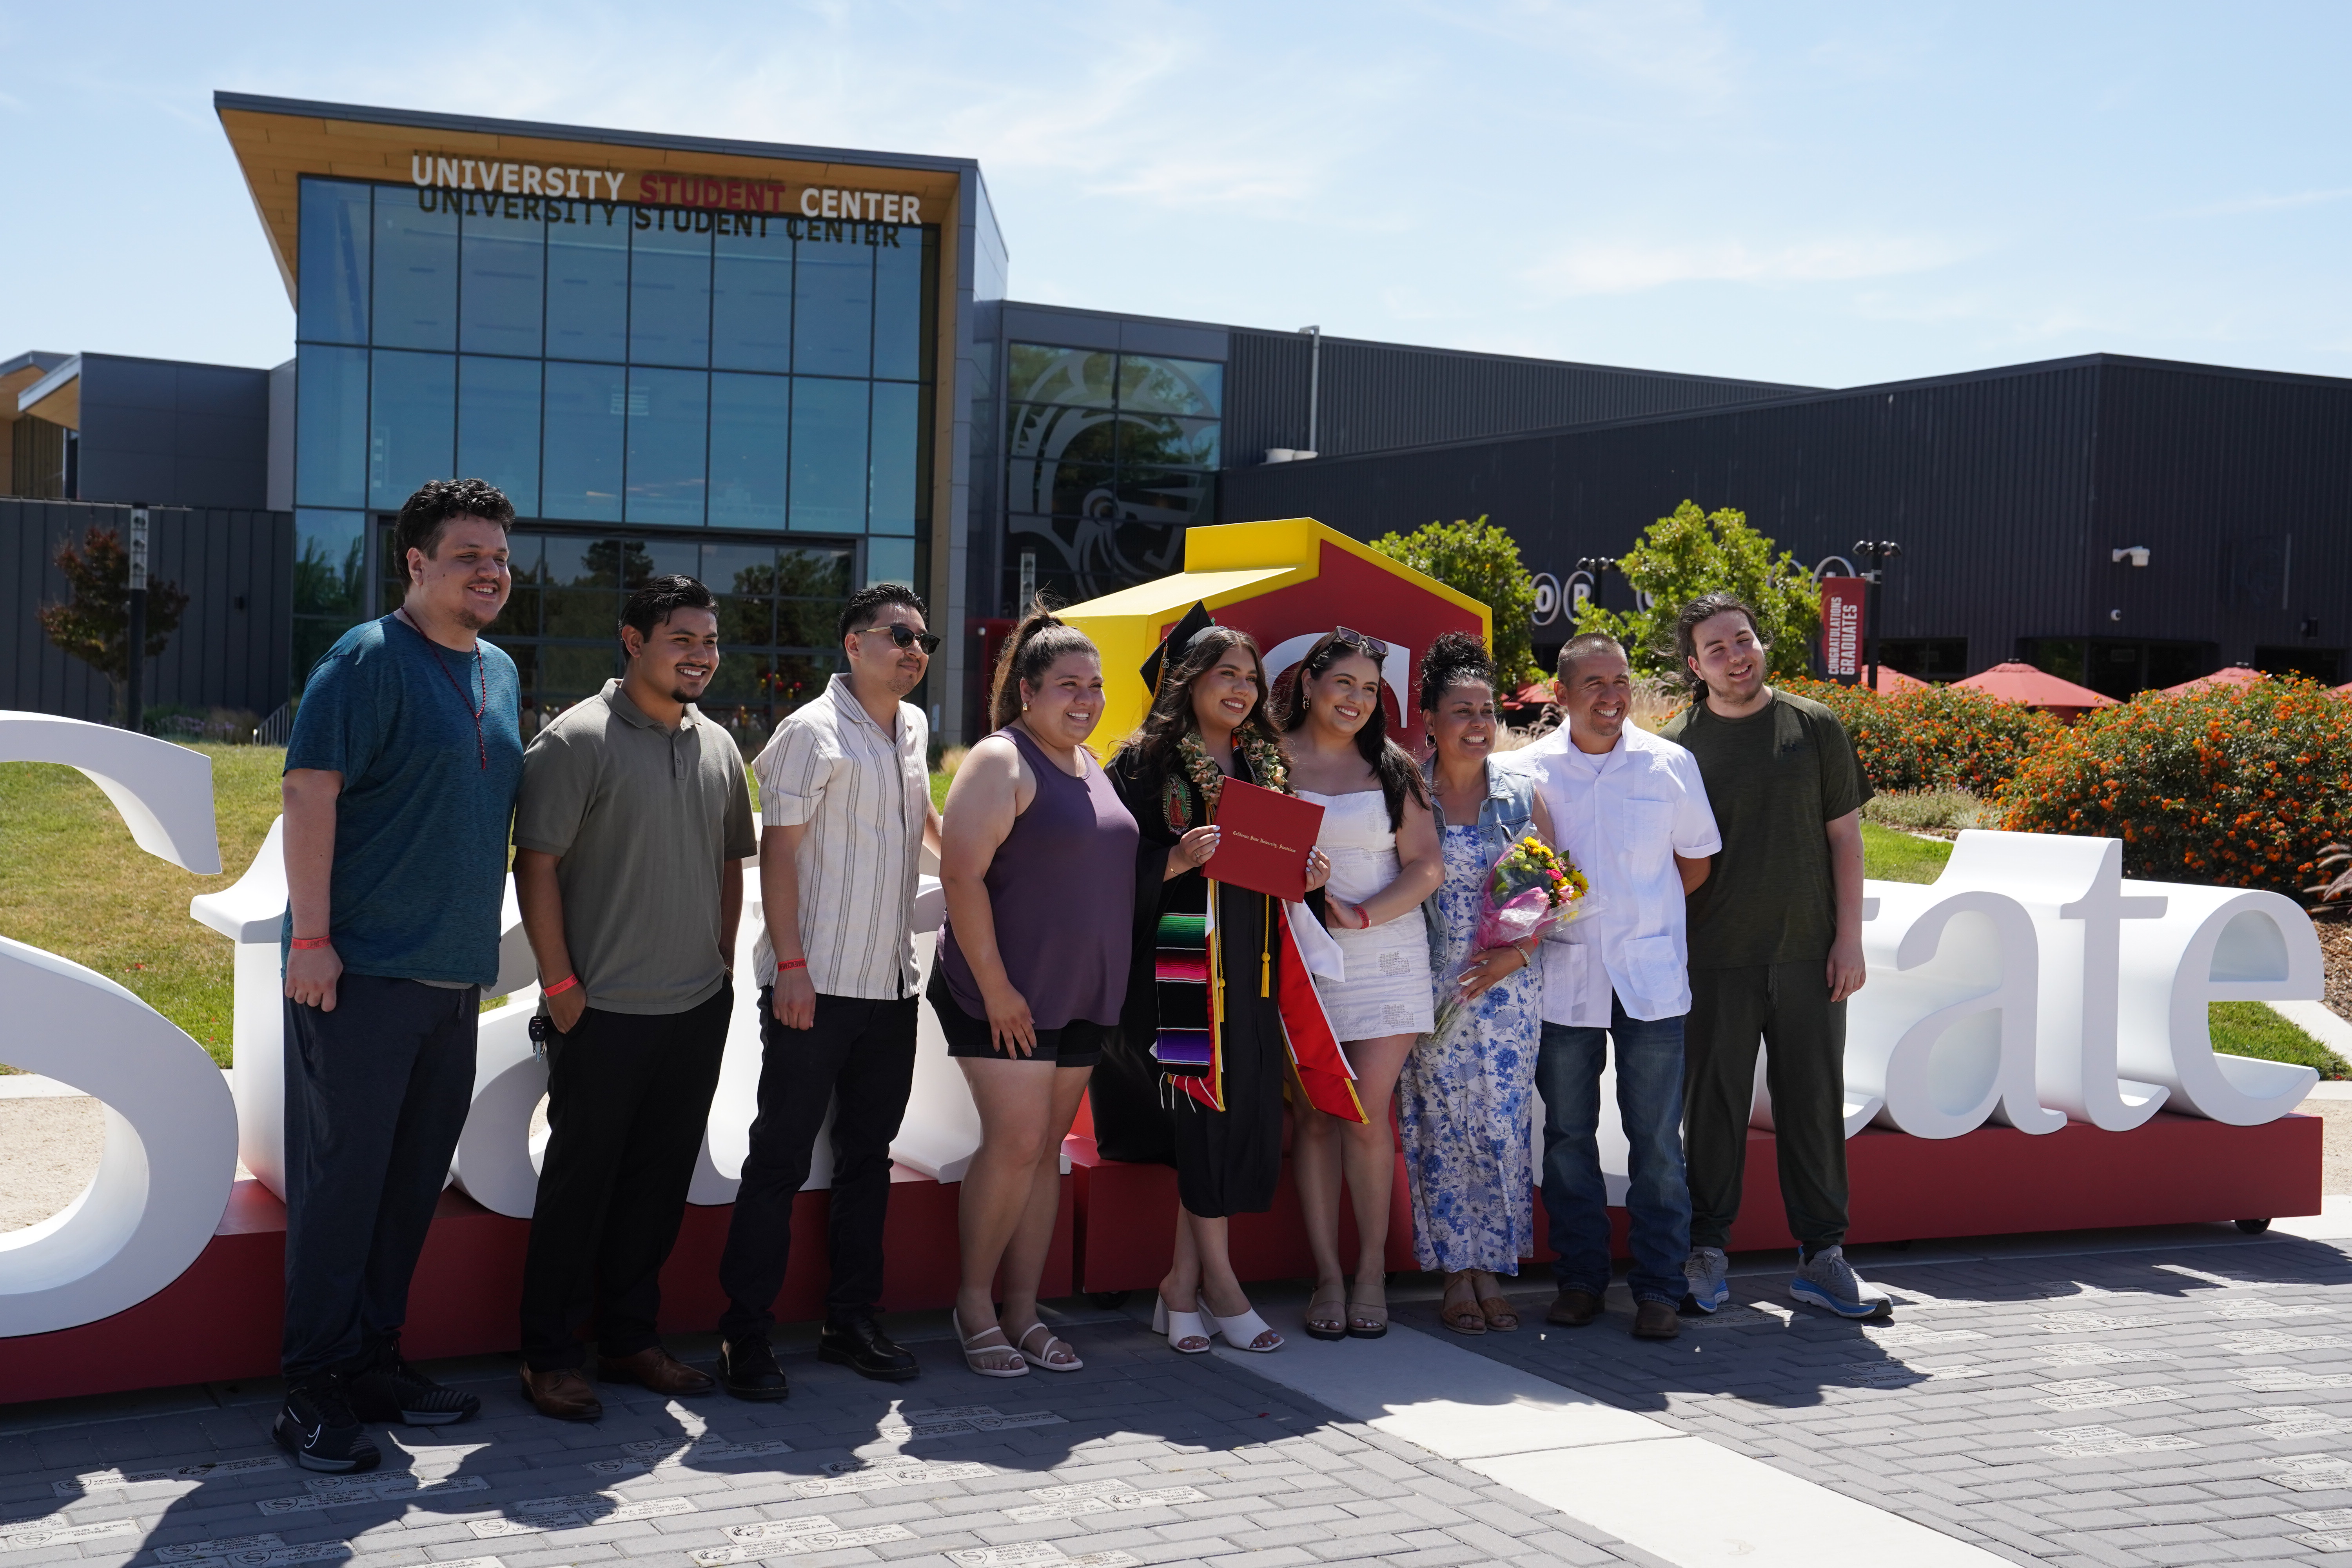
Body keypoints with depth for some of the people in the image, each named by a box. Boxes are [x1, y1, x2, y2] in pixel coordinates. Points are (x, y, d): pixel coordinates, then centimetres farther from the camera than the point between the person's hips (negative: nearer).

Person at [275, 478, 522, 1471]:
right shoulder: (371, 660, -8)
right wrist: (311, 939, -19)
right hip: (360, 973, -7)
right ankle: (314, 1390, 7)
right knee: (340, 1177, -2)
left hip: (456, 977, 7)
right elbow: (310, 794, -14)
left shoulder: (499, 673, 15)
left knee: (413, 1181, 12)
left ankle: (373, 1364, 24)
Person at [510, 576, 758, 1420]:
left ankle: (631, 1338, 26)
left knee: (660, 1178, 13)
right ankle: (549, 1357, 14)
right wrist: (560, 983, -12)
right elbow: (537, 862, -10)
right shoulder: (578, 739, -8)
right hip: (606, 1009, -6)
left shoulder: (718, 747, 12)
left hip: (698, 1007, 6)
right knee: (580, 1179, 2)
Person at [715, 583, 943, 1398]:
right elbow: (778, 850, -12)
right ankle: (745, 1335, 6)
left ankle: (851, 1321, 22)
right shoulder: (813, 732, -9)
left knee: (868, 1156, 12)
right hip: (817, 986, -7)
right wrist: (791, 965, -18)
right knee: (780, 1160, -2)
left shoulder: (914, 729, 13)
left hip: (893, 985, 7)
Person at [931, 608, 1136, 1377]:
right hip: (1005, 996, -8)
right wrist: (995, 986, -20)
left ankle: (1022, 1311, 16)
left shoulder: (1089, 765, 15)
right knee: (1015, 1141, -9)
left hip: (1081, 996, 8)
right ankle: (973, 1304, 8)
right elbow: (962, 875, -18)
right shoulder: (1001, 762, -10)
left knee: (1049, 1147, 9)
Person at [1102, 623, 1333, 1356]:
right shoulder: (1146, 762, -2)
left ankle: (1182, 1286, 11)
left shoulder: (1268, 766, 16)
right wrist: (1177, 861, -23)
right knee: (1205, 1111, -7)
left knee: (1243, 1116, 2)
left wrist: (1306, 875, 2)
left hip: (1251, 971, 6)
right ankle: (1217, 1282, 6)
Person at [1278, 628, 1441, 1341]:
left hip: (1383, 954, 1)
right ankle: (1327, 1275, 7)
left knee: (1368, 1114, -4)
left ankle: (1372, 1270, 9)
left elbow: (1426, 867, 5)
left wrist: (1363, 916, -8)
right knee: (1314, 1116, -1)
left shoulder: (1393, 770, 10)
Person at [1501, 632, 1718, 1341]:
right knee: (1568, 1135, 7)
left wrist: (1643, 914, 5)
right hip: (1562, 979, 0)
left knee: (1657, 1139, 1)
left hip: (1651, 977, 0)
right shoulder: (1526, 770, 1)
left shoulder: (1671, 764, 3)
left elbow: (1697, 860, 13)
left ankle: (1658, 1288, 11)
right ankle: (1580, 1278, 19)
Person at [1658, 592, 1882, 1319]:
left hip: (1808, 954, 1)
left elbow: (1844, 836, 6)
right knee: (1714, 1104, 5)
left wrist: (1849, 937, 0)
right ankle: (1707, 1251, 17)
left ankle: (1822, 1256, 16)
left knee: (1814, 1103, 6)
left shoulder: (1815, 727, 5)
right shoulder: (1677, 746, 2)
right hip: (1715, 961, -1)